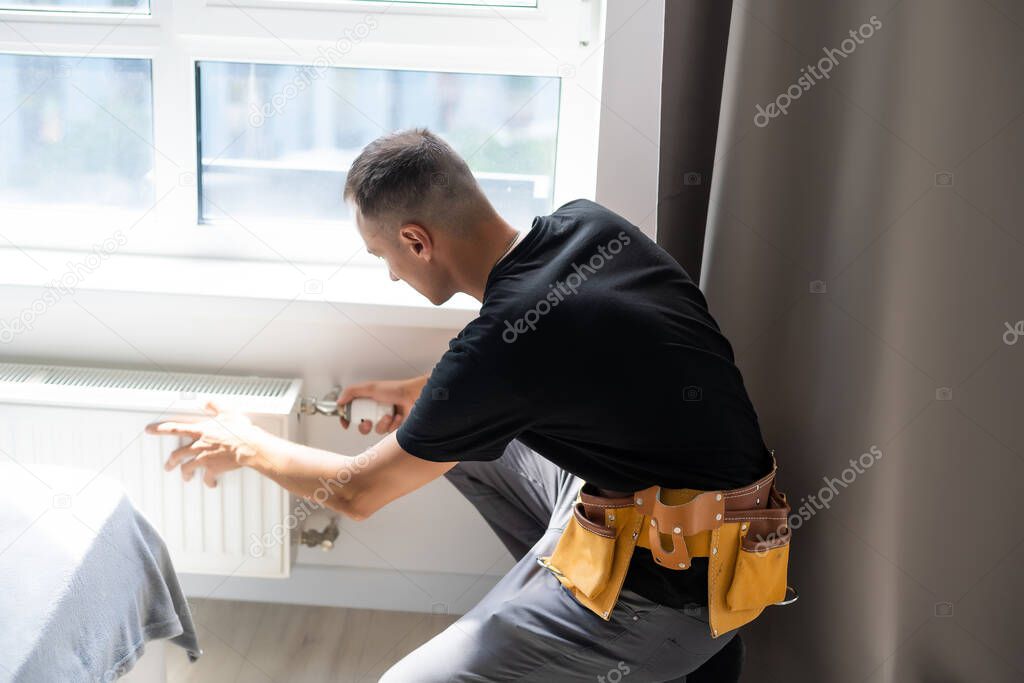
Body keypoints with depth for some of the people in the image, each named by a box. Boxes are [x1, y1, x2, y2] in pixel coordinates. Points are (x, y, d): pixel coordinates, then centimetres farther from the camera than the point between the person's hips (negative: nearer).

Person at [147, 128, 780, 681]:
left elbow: (357, 492, -9)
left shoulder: (496, 349, -27)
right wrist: (421, 393, 19)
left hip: (680, 586, -8)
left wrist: (246, 446, 9)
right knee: (456, 435, 16)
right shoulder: (589, 223, -6)